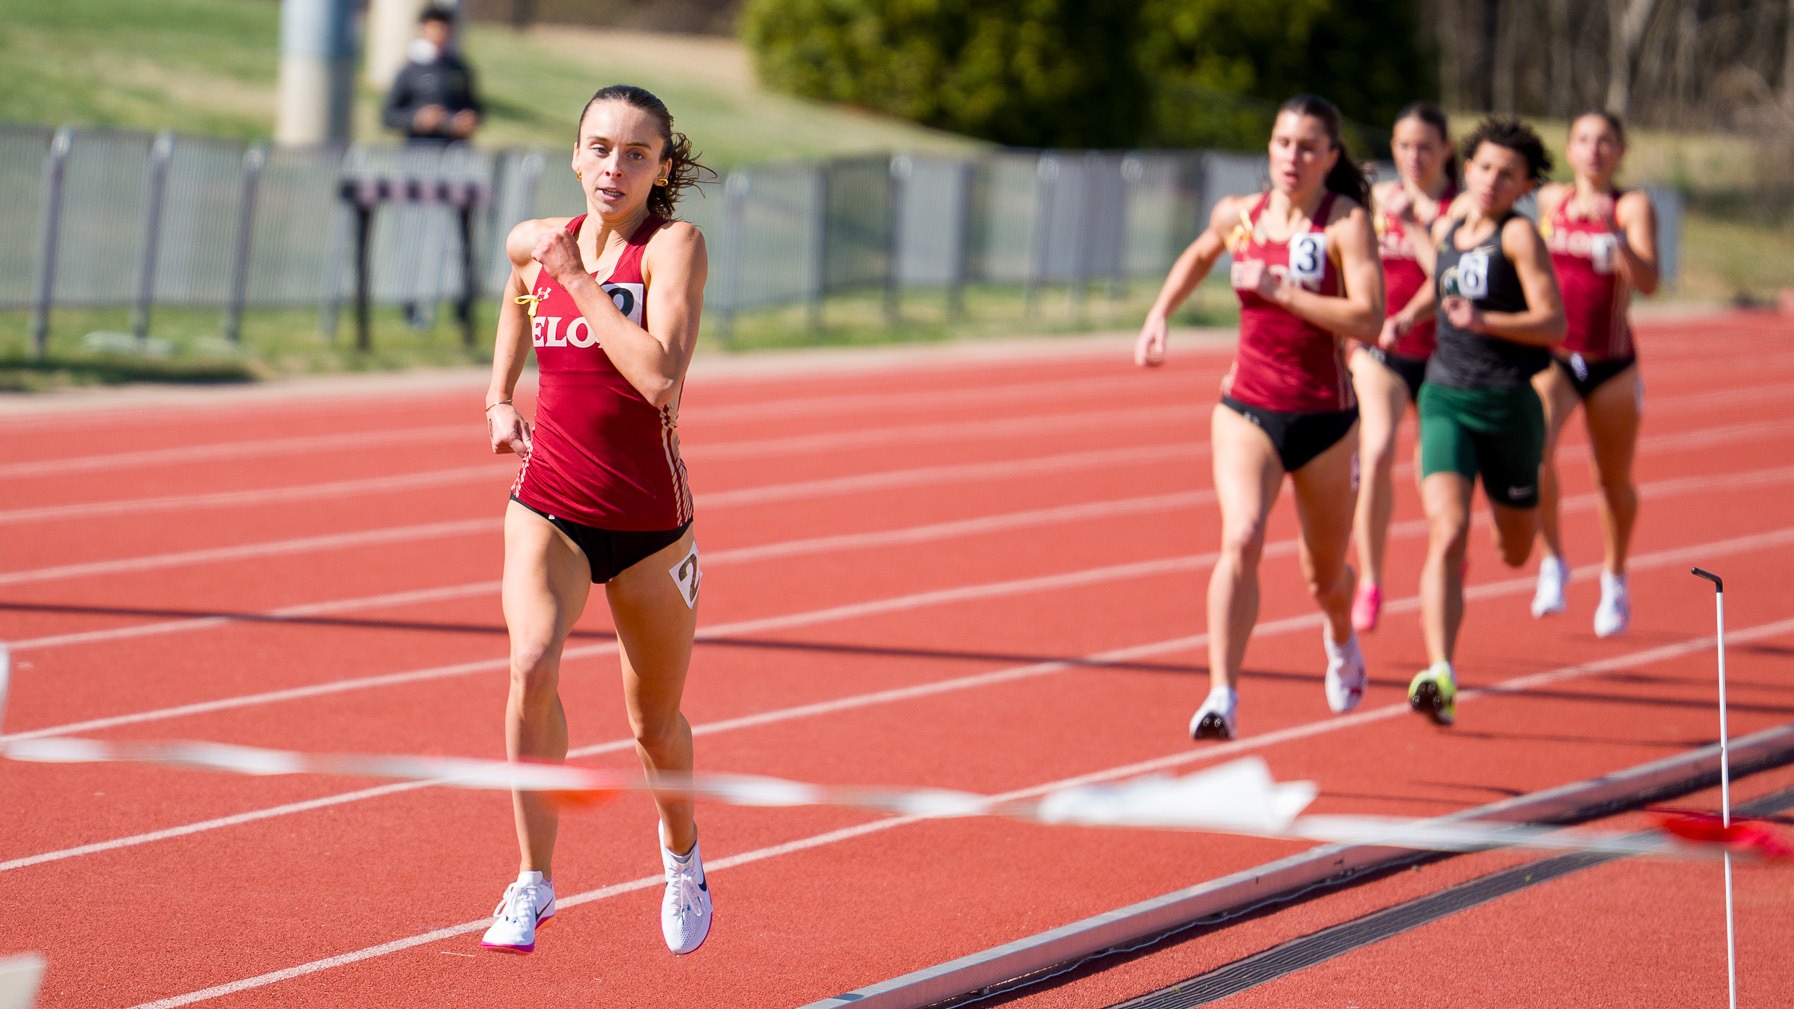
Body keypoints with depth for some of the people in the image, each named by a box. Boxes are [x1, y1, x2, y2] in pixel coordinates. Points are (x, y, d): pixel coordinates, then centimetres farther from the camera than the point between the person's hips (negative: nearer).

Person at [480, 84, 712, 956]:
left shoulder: (673, 247, -11)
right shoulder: (532, 244, 2)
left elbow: (659, 375, -27)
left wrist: (578, 279, -21)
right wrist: (499, 398, 18)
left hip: (649, 520, -2)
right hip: (549, 506, 2)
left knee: (655, 721, 14)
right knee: (532, 667, -26)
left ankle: (681, 852, 47)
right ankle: (535, 882, -17)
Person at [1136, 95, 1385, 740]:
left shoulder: (1346, 222, -10)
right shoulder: (1236, 216, 3)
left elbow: (1369, 320, -22)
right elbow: (1198, 256, 28)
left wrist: (1280, 290, -24)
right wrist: (1159, 316, 16)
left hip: (1325, 418, -1)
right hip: (1247, 409, 1)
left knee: (1324, 575, 16)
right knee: (1240, 539, -25)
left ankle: (1342, 640, 53)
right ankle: (1222, 697, -29)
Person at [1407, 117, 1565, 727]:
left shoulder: (1519, 235, -9)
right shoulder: (1447, 230, 8)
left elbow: (1553, 322, -17)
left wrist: (1485, 321, -28)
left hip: (1507, 402, -2)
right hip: (1445, 397, 3)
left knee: (1514, 553, 16)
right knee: (1447, 534, -18)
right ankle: (1439, 678, -26)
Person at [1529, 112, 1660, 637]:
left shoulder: (1633, 207, -5)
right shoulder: (1550, 200, 5)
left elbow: (1647, 281, -21)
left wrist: (1614, 233, -33)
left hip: (1611, 363, -1)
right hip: (1550, 356, 1)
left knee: (1615, 482, 12)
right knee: (1535, 449, -26)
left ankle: (1614, 579, 37)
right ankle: (1553, 561, -10)